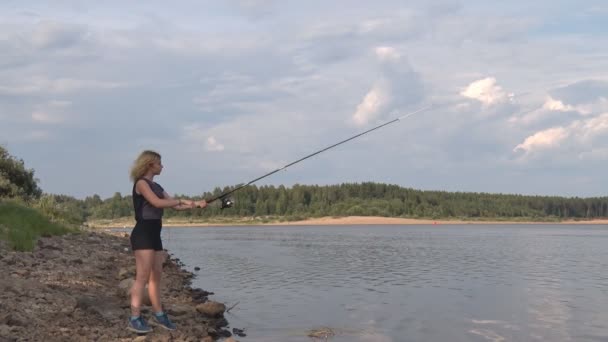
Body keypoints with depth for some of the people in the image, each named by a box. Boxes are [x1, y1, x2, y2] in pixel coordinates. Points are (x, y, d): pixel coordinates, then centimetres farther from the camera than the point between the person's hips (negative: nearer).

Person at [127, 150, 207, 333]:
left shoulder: (157, 186, 18)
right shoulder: (141, 183, -7)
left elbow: (176, 206, 17)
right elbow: (157, 202, -20)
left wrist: (196, 204, 4)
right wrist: (182, 200, -10)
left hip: (154, 234, 9)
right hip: (143, 234, -9)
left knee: (156, 276, 13)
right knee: (143, 276, -10)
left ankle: (158, 315, 22)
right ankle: (135, 319, -8)